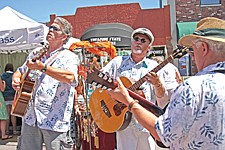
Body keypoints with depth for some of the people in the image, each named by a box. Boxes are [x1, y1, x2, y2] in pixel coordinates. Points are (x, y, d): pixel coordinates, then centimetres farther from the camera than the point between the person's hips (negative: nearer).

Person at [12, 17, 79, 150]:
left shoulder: (70, 57, -4)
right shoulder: (36, 53, 15)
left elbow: (70, 78, -24)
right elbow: (21, 70, 26)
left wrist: (42, 67, -28)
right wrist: (16, 79, 3)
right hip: (30, 117, 6)